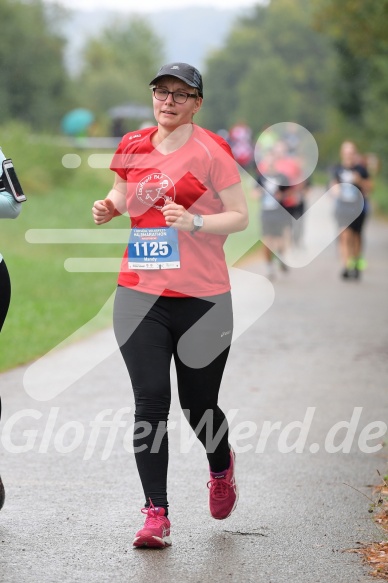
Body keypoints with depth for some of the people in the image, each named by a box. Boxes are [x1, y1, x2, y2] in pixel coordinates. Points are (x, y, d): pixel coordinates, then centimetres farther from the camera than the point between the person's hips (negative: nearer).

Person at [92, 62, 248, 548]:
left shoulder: (210, 151, -5)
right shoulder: (132, 146, 8)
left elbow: (240, 216, -4)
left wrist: (194, 222, -21)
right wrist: (110, 206, 4)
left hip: (201, 297, -3)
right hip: (139, 293, 3)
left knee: (198, 406, 6)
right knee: (150, 401, -8)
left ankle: (221, 468, 41)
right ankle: (156, 515, -5)